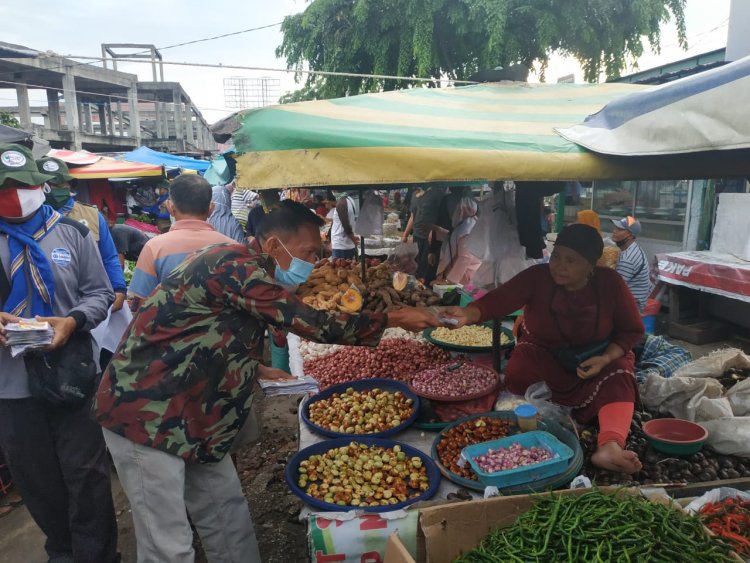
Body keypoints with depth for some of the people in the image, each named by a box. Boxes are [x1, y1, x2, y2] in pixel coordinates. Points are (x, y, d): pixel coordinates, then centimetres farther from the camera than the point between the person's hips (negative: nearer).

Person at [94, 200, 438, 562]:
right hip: (144, 414, -9)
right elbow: (310, 323, -28)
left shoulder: (243, 269, 7)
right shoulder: (236, 266, -23)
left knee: (226, 508, 15)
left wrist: (254, 370, 7)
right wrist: (394, 319, -19)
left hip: (184, 415, 9)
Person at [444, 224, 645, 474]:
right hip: (544, 354, 0)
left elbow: (633, 330, -5)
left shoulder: (610, 283, -14)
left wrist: (606, 358, -23)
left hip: (599, 356, 1)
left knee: (619, 378, -31)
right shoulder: (537, 277, -17)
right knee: (517, 375, -31)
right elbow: (499, 300, -32)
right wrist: (467, 314, -53)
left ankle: (609, 445, -48)